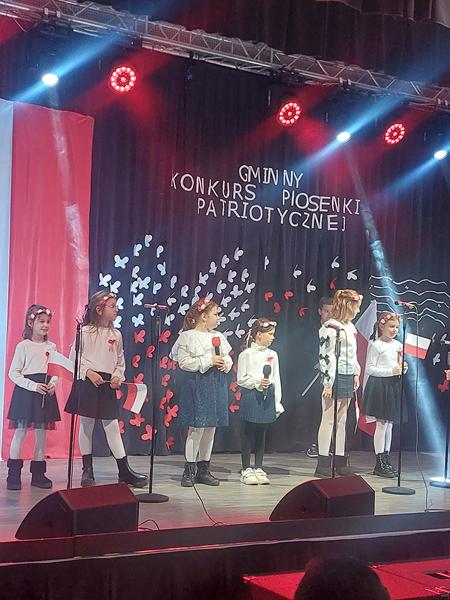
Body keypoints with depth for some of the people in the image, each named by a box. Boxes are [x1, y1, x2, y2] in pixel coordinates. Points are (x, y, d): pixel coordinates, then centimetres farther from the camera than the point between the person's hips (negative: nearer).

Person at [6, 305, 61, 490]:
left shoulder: (51, 346, 10)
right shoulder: (23, 346, -5)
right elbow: (13, 372, -8)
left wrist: (53, 384, -8)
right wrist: (33, 386, -17)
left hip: (46, 392, 5)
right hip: (26, 391, -5)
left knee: (42, 433, 7)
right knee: (20, 432, -3)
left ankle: (38, 474, 15)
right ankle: (13, 475, 1)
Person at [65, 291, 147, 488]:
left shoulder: (116, 335, 9)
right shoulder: (85, 331, -4)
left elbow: (120, 362, 14)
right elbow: (75, 357, -6)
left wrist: (117, 377, -4)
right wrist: (89, 372, -18)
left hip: (108, 384, 3)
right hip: (87, 383, -3)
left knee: (112, 426, 2)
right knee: (86, 425, 4)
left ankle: (125, 471, 3)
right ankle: (87, 470, 14)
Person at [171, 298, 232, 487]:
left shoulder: (218, 336, 14)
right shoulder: (187, 337, -5)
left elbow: (227, 357, 19)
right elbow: (184, 362, -12)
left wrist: (225, 364, -4)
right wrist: (209, 361, -17)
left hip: (216, 384, 7)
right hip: (196, 384, -6)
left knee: (211, 428, 8)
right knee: (197, 427, -9)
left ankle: (204, 469, 17)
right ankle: (189, 470, 0)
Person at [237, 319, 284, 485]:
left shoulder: (272, 355, 10)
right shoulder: (246, 354, -4)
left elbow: (277, 380, 11)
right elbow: (241, 379, -5)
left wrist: (277, 403, 9)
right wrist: (257, 383, -19)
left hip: (267, 397, 4)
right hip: (250, 396, -4)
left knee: (261, 434, 9)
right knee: (248, 433, 1)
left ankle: (258, 468, 17)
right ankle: (246, 469, 9)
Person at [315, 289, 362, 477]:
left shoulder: (350, 326, 13)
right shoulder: (331, 328, -14)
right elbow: (326, 356, -17)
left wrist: (356, 374, 19)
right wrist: (327, 383, -18)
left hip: (348, 378, 9)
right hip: (335, 378, -9)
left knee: (341, 420, 13)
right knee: (329, 420, -5)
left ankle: (340, 461, 21)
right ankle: (323, 464, 0)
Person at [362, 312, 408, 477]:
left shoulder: (398, 345, 12)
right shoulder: (376, 345, -9)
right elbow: (369, 369, -13)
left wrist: (403, 369, -2)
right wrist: (391, 371, -19)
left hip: (393, 386, 7)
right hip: (379, 385, -7)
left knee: (389, 424, 11)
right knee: (382, 423, -5)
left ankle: (386, 459, 18)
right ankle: (379, 464, 0)